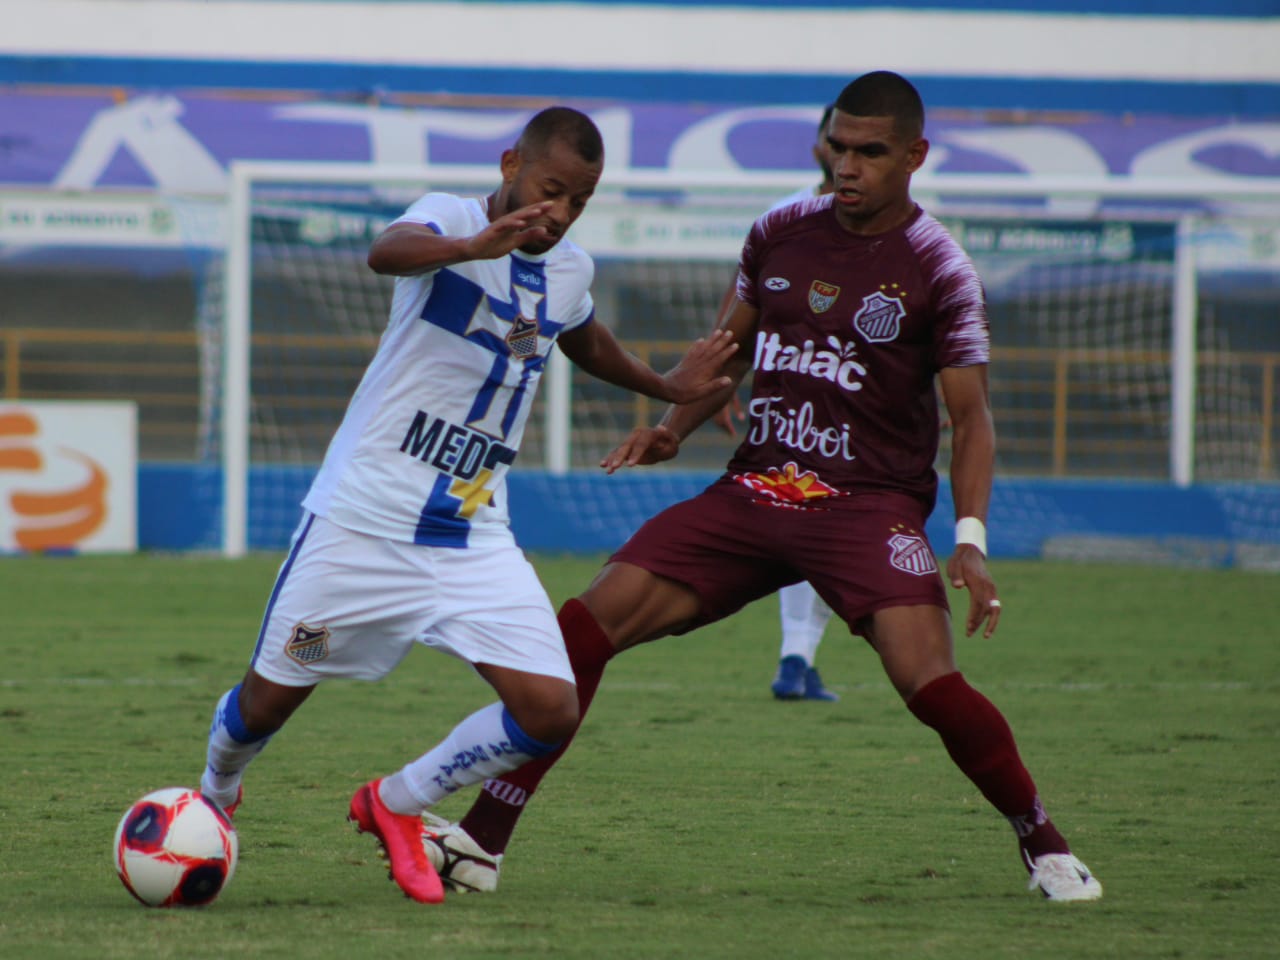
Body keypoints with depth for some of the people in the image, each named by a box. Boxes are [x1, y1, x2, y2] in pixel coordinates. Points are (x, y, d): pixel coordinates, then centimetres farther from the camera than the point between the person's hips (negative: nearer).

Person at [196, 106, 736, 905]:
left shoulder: (571, 272, 8)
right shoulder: (451, 216, -13)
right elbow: (388, 252, -39)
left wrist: (669, 387, 27)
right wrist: (475, 246, -57)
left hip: (472, 537, 5)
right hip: (361, 519, -5)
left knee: (551, 711, -10)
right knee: (269, 699, 7)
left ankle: (397, 806, 13)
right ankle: (215, 798, 42)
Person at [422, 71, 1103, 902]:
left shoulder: (938, 270, -4)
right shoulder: (779, 236, 9)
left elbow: (970, 414, -5)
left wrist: (971, 538, -16)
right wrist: (676, 427, 6)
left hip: (871, 504, -4)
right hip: (753, 490, 5)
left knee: (930, 683, -24)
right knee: (588, 623, -8)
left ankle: (1044, 845, 1)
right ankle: (482, 842, -4)